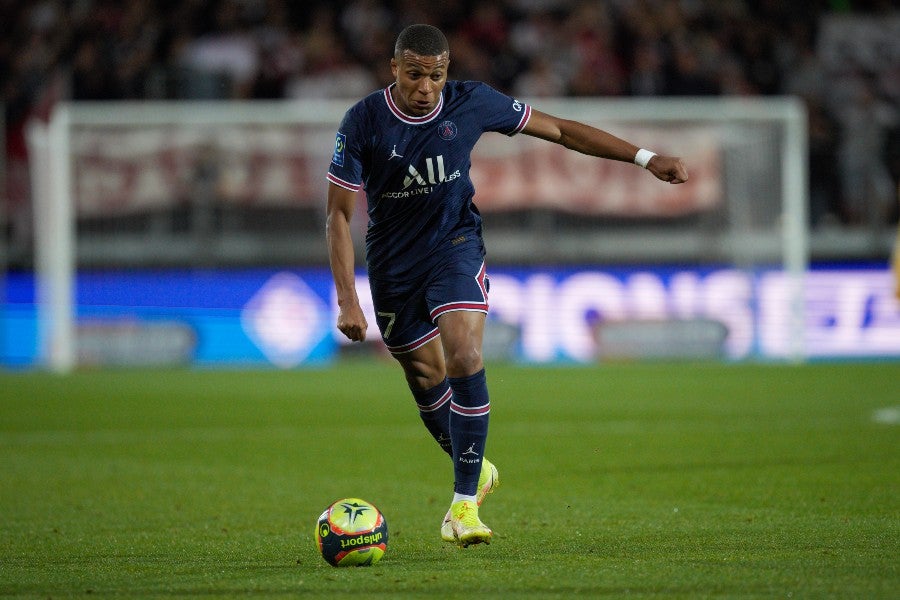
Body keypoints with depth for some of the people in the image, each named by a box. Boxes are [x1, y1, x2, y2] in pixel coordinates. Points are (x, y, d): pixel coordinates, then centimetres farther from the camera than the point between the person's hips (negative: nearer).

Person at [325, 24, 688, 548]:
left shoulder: (470, 103, -13)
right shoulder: (364, 122, -17)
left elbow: (558, 129, -2)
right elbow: (339, 213, -13)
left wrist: (646, 158, -3)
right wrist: (347, 301, -20)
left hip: (455, 244, -1)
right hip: (392, 261, 1)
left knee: (464, 358, -22)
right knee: (426, 377, 9)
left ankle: (465, 503, -17)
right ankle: (475, 471, 36)